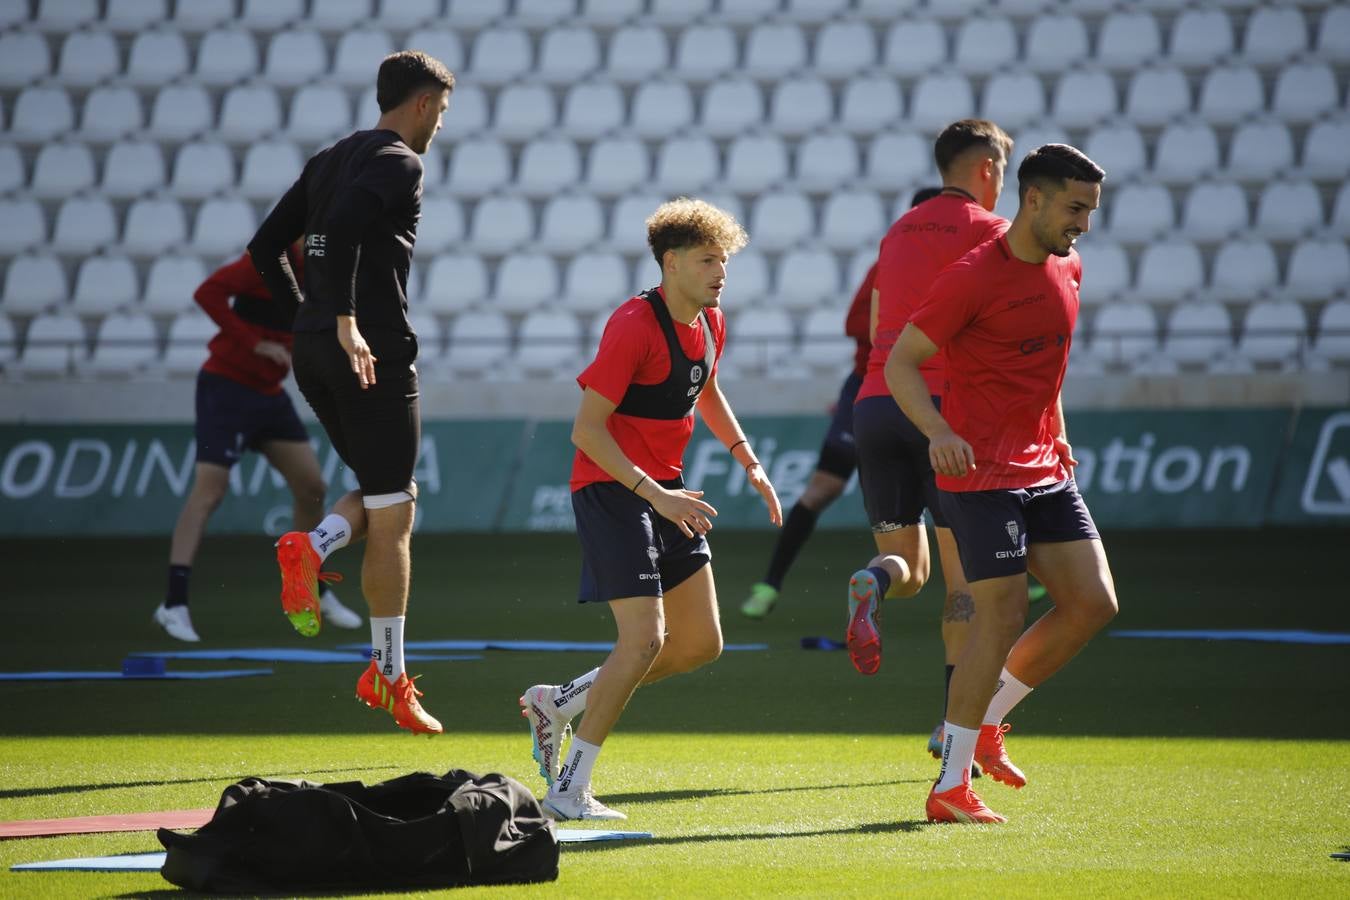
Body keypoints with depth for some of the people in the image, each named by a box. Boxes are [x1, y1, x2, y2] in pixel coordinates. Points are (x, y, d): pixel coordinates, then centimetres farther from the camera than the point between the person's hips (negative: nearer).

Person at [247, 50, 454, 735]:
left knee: (387, 495, 20)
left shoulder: (330, 160, 17)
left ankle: (311, 548, -9)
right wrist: (345, 323, -28)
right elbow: (342, 229, -27)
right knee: (392, 518, -2)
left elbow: (265, 249, 18)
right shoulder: (398, 163, -8)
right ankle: (388, 678, -1)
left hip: (314, 353, 8)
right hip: (374, 356, -8)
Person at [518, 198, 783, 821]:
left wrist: (748, 461, 19)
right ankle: (568, 792, -9)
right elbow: (587, 430, -21)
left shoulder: (709, 324, 6)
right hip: (611, 488, -9)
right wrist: (655, 495, -26)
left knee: (701, 643, 6)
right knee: (645, 638, -17)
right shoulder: (634, 326, -19)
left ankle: (558, 703, 20)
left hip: (666, 491, 9)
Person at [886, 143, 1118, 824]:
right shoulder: (974, 277, -14)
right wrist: (939, 432, -28)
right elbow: (900, 361, -13)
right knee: (1004, 616, -11)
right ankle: (951, 786, -2)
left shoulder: (1067, 270, 10)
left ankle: (984, 722, 17)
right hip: (982, 474, -8)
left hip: (1045, 472, 8)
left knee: (1092, 603, 1)